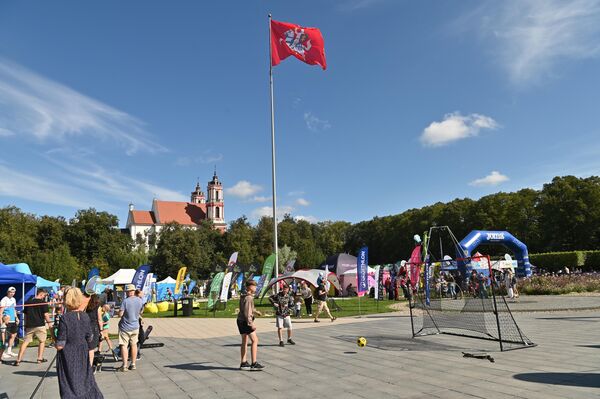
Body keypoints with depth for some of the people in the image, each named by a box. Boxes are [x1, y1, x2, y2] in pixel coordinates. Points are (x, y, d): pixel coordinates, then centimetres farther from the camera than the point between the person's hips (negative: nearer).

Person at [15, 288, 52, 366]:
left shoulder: (28, 302, 10)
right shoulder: (43, 303, -6)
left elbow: (25, 314, 14)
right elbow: (46, 314, -10)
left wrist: (26, 325, 22)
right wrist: (49, 322, 3)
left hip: (29, 325, 4)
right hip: (40, 325, -4)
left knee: (25, 342, 7)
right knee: (42, 341, 12)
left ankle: (18, 360, 1)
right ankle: (40, 358, 12)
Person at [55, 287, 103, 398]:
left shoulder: (65, 318, -19)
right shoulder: (85, 316, -5)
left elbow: (60, 345, -19)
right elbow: (89, 338, 2)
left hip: (68, 357, -4)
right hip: (83, 355, 4)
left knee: (71, 384, 9)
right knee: (86, 379, 19)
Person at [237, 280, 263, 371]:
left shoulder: (243, 296, 11)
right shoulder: (248, 298, -19)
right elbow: (246, 312, -23)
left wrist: (254, 311, 37)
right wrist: (251, 323, -23)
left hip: (240, 320, 10)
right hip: (245, 321, -10)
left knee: (244, 342, 14)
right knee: (255, 340, -6)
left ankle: (244, 363, 18)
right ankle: (254, 363, -6)